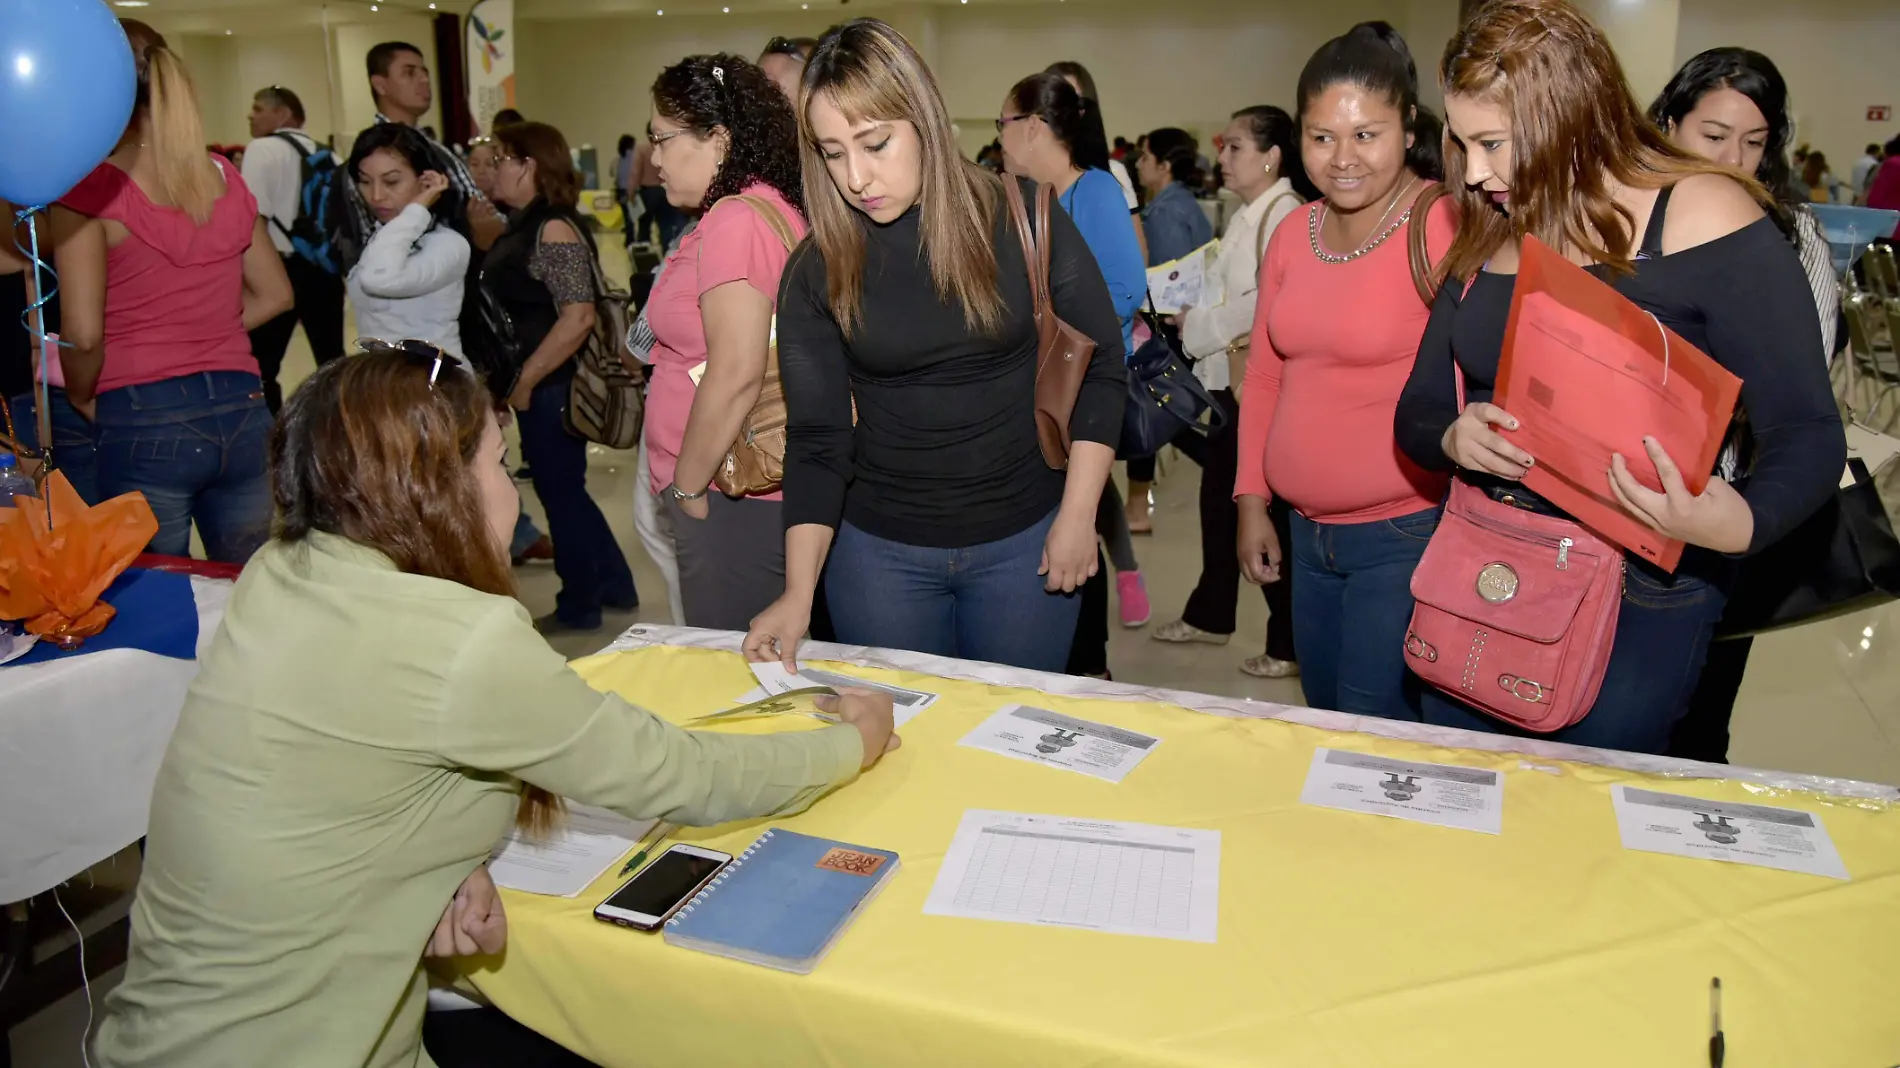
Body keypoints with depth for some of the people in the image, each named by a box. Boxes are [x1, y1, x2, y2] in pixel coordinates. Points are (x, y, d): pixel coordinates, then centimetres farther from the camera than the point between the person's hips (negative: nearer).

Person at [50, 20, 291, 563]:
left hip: (144, 422, -4)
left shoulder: (89, 188, -8)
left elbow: (82, 334, -11)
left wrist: (83, 401, 6)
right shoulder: (225, 177, 7)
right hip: (241, 412, 4)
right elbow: (275, 295, 16)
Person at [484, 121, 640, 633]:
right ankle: (615, 588, 31)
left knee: (561, 494, 4)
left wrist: (525, 381, -20)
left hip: (550, 388, -9)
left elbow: (578, 318, -25)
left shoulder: (553, 230, -17)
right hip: (536, 387, 9)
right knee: (563, 492, 18)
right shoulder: (525, 226, 12)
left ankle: (578, 609, 20)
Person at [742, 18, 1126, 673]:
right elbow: (816, 440, -6)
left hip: (1024, 541, -1)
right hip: (880, 551, 1)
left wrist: (1077, 515, -8)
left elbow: (1100, 365, -3)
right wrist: (798, 593, -15)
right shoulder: (815, 270, -5)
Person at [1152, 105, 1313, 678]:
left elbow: (1268, 304, -22)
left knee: (1265, 510, -3)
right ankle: (1209, 614, 33)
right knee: (1220, 500, 18)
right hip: (1225, 377, 10)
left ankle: (1290, 642, 9)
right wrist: (1190, 312, 6)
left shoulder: (1286, 214, -14)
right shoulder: (1246, 216, 16)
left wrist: (1196, 323, -12)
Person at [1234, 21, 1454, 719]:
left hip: (1409, 533, -7)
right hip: (1307, 531, 7)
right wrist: (1252, 500, 11)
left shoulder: (1449, 228, -14)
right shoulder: (1291, 235, 7)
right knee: (1323, 727, 20)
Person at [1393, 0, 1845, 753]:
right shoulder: (1484, 241, 4)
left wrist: (1742, 523, -34)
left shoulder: (1704, 219, -13)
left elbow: (1806, 435, -13)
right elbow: (1417, 412, 7)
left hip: (1640, 600, -5)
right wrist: (1453, 438, -16)